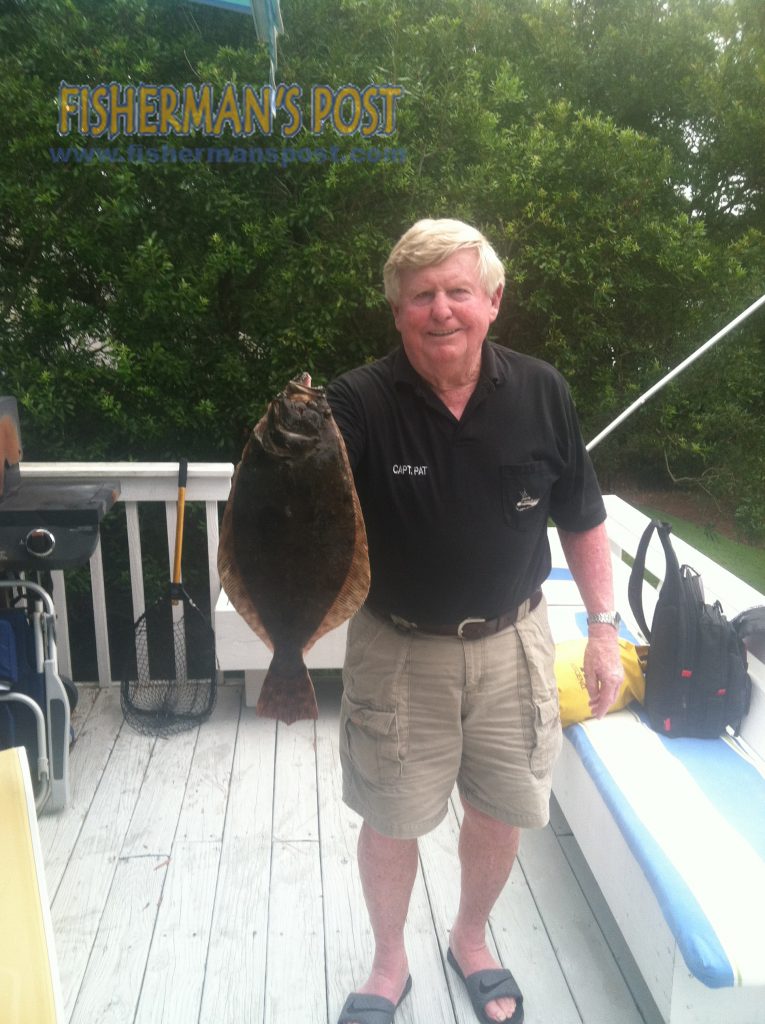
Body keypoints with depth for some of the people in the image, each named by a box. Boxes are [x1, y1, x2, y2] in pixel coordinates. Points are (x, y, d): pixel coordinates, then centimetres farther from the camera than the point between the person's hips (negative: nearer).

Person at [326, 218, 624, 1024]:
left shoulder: (541, 393, -8)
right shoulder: (359, 403, -17)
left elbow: (582, 521, 2)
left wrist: (604, 630, 1)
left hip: (510, 642, 3)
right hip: (397, 649, -2)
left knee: (501, 811, 18)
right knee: (390, 819, 14)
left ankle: (471, 941, 49)